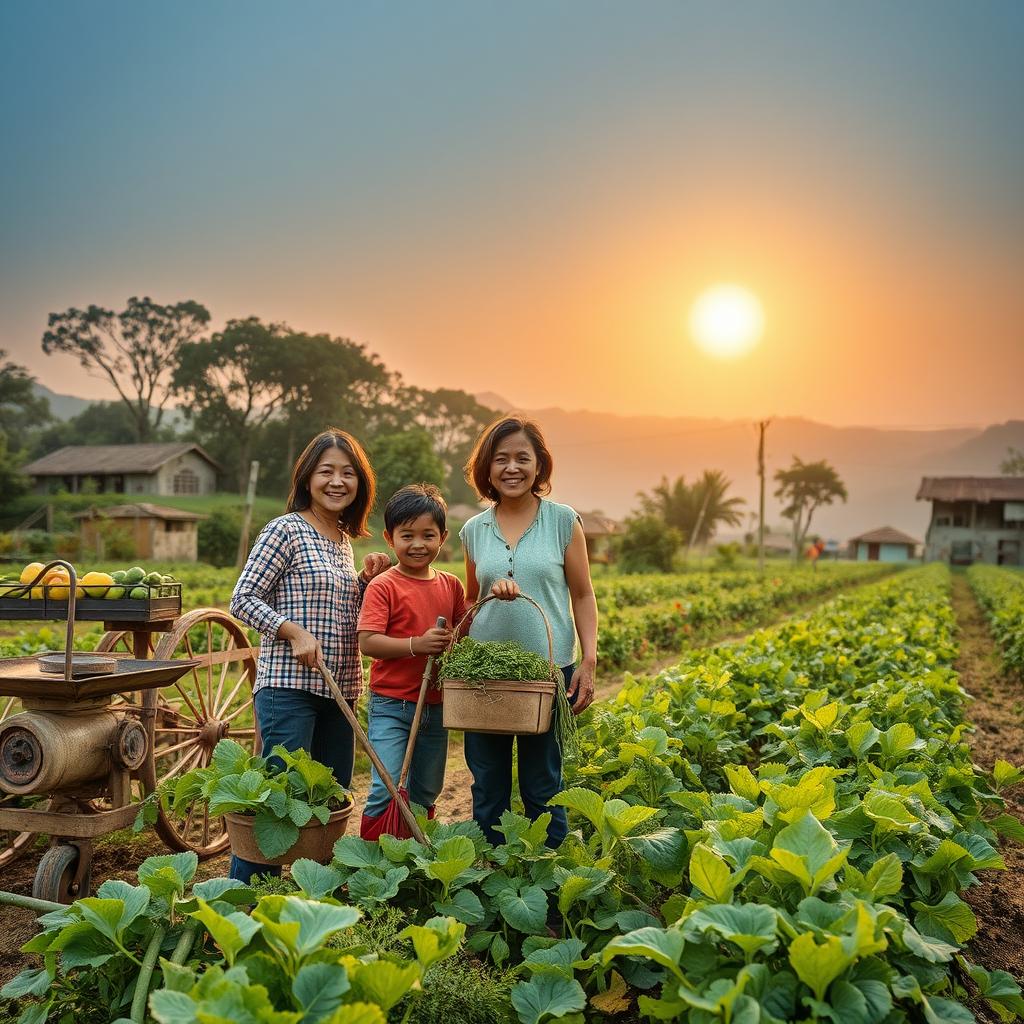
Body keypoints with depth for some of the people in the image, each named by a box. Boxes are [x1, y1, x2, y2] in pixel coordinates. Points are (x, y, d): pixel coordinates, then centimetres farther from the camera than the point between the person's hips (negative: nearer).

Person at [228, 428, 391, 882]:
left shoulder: (345, 539, 15)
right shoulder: (286, 530, -7)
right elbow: (243, 599, -10)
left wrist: (367, 580, 6)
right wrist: (294, 632, -20)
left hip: (339, 687, 8)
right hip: (288, 686, -7)